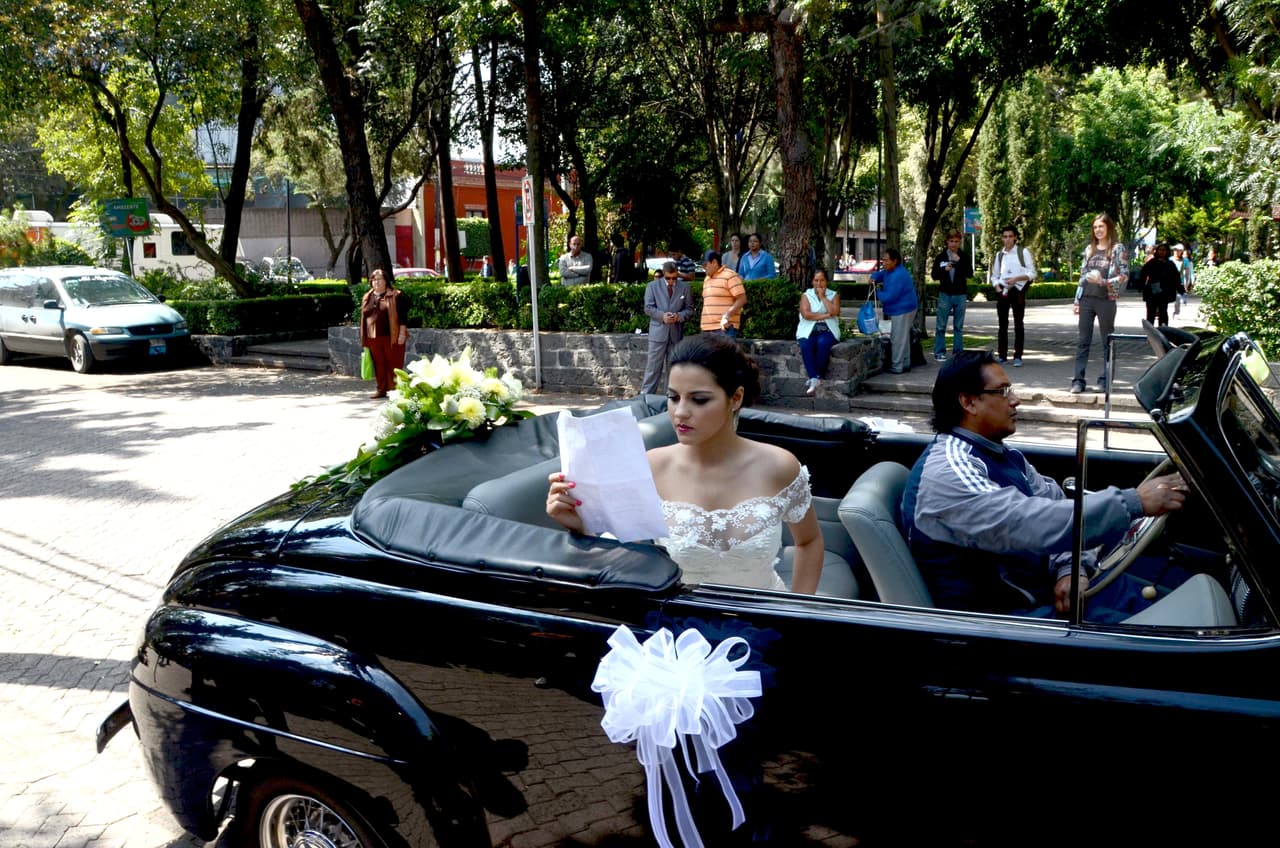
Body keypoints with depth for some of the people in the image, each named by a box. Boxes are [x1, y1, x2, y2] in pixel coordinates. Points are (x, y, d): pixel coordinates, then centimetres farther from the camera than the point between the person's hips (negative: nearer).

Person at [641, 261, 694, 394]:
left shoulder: (685, 287, 8)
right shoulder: (652, 286, 5)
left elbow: (689, 309, 7)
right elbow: (648, 308, -1)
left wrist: (679, 316, -14)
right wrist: (662, 315, -18)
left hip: (677, 333, 2)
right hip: (658, 332, -2)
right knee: (653, 368, -3)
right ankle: (646, 395, 0)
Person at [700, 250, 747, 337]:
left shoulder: (730, 276, -6)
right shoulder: (707, 279, 20)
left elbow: (742, 299, -12)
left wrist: (727, 316, -20)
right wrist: (703, 322, 18)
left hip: (725, 328, -8)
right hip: (707, 328, 8)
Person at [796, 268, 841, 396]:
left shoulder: (833, 295, 11)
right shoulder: (806, 295, 9)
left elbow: (835, 312, -8)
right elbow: (806, 314, -8)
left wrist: (822, 297, -4)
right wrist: (825, 315, -9)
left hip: (827, 331, 0)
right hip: (808, 331, 0)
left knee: (823, 344, -34)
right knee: (806, 346, -34)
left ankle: (813, 377, -25)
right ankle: (815, 379, -36)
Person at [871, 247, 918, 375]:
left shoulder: (899, 275, -25)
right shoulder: (889, 271, 7)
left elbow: (889, 297, -27)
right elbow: (879, 275, 21)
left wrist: (878, 294, -8)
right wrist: (873, 278, -4)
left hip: (903, 310, -11)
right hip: (899, 310, 11)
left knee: (898, 339, -6)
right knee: (903, 338, 17)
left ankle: (897, 367, 0)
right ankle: (905, 364, 27)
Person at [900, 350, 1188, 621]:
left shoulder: (1002, 454, 9)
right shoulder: (947, 471, -24)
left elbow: (1056, 505, 6)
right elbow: (1029, 524, -35)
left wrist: (1071, 568, -13)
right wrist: (1134, 503, -32)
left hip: (1040, 582, 10)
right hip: (1000, 612, -10)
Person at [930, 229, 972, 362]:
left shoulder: (964, 257, 5)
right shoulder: (941, 257, 4)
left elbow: (970, 273, -4)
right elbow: (934, 275, 3)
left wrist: (959, 261, -15)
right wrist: (944, 269, -16)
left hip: (960, 295, 1)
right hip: (945, 294, -1)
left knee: (959, 327, 6)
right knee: (940, 326, -2)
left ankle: (958, 353, 11)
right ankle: (939, 353, 4)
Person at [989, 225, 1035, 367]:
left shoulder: (1023, 252, -1)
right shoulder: (999, 254, 11)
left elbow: (1032, 273, -3)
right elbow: (994, 275, 15)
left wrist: (1016, 278, -18)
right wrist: (997, 287, -4)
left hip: (1018, 290, -4)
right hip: (1003, 291, 4)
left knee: (1018, 323, -3)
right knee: (1002, 324, 5)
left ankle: (1018, 357, -2)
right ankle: (1002, 356, 11)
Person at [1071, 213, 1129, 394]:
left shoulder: (1117, 249, -2)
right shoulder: (1089, 249, 12)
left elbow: (1124, 276, -5)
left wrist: (1103, 281, -18)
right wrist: (1077, 300, 12)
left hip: (1106, 300, -4)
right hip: (1086, 299, 4)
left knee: (1108, 342, 4)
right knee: (1082, 341, 1)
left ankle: (1105, 380, 11)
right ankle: (1078, 380, 2)